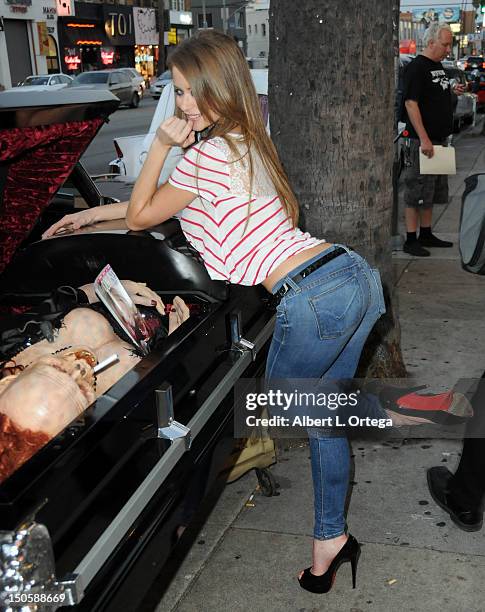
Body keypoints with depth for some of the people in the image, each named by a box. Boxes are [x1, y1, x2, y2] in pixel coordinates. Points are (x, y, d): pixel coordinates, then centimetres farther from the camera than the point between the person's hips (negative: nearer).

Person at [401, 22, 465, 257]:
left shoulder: (438, 66, 16)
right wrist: (424, 139, -24)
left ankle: (426, 234, 25)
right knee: (417, 192, -5)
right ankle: (411, 241, 2)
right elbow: (411, 103, -20)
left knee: (433, 192, 15)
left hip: (439, 139, 10)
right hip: (423, 140, -10)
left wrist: (453, 92, 10)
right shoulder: (416, 67, -12)